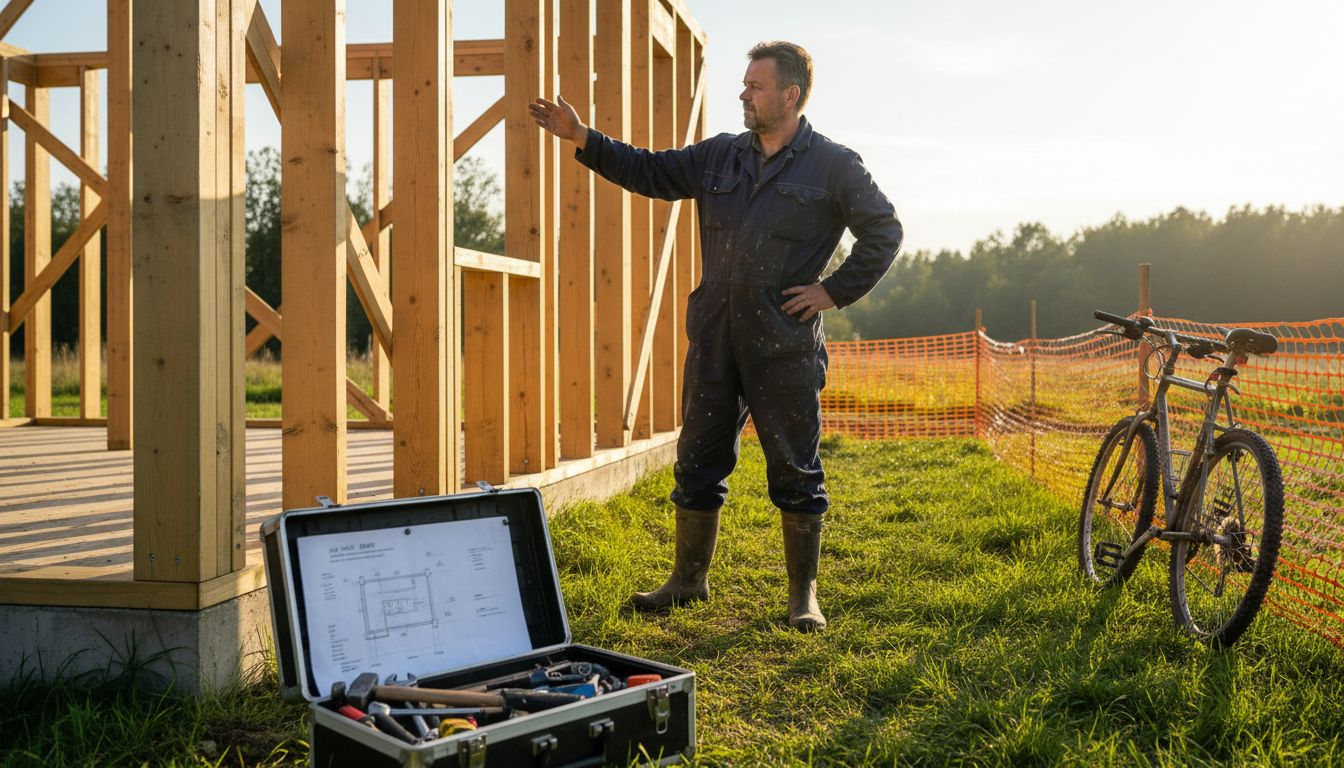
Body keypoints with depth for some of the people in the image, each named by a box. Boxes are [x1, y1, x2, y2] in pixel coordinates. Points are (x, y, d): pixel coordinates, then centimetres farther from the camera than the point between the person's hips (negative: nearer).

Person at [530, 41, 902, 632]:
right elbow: (649, 172, 15)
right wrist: (581, 138, 6)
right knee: (698, 460, 10)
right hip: (714, 338, 5)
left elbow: (884, 233, 3)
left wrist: (835, 291, -4)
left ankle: (803, 594, 15)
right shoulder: (719, 156, 14)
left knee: (795, 471, 2)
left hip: (784, 345, -4)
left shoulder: (833, 166, 1)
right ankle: (688, 579, 25)